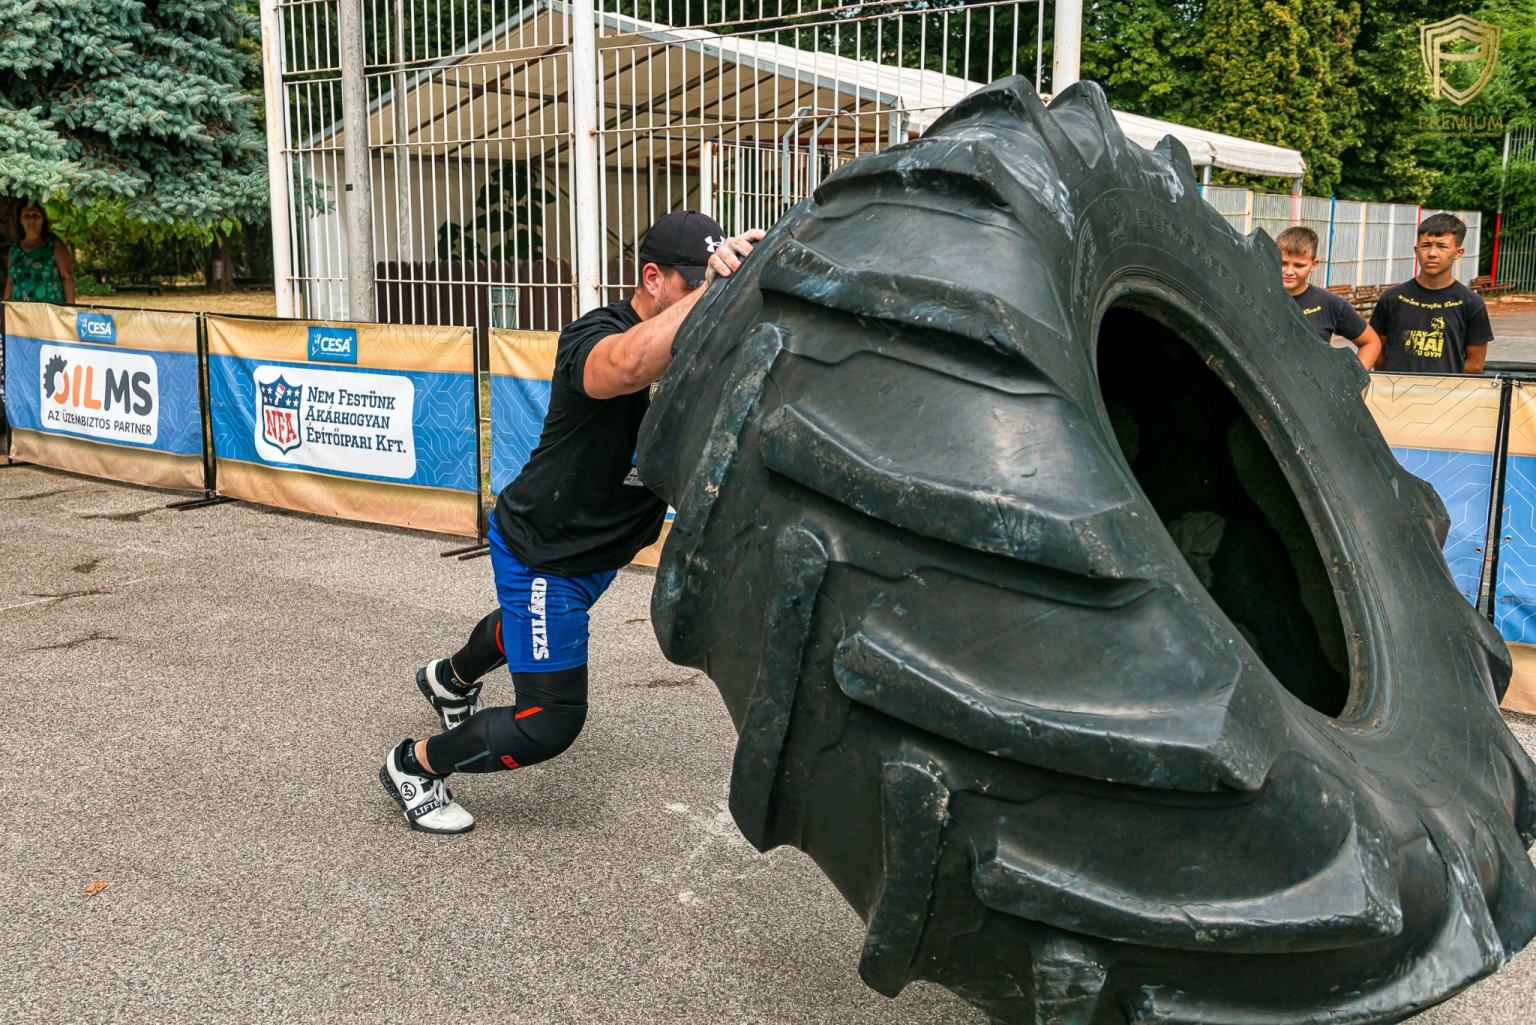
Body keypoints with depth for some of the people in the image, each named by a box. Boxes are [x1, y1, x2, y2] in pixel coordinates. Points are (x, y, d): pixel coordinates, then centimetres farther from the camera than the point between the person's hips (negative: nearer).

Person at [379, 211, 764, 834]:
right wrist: (710, 290, -61)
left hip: (596, 552, 9)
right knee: (551, 722, -8)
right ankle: (413, 766, 15)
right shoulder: (594, 335, -30)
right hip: (540, 553, -9)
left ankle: (450, 680, 69)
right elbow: (627, 366, -54)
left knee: (528, 624, 37)